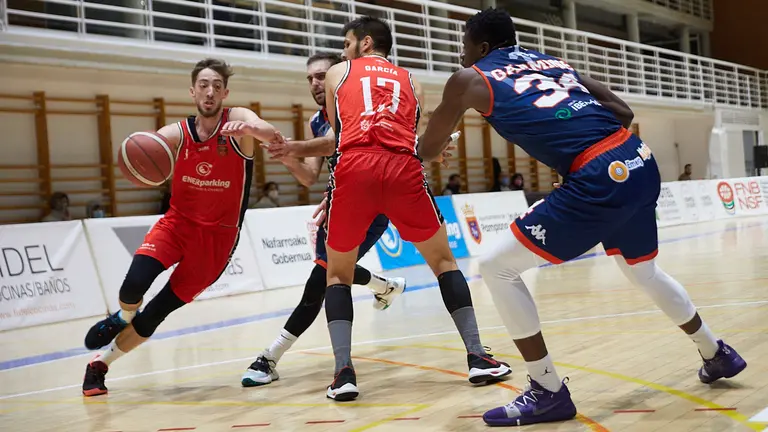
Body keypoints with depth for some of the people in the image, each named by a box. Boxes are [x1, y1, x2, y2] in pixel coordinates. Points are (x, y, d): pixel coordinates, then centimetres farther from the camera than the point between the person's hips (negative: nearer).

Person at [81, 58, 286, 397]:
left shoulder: (237, 119, -10)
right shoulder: (175, 134, -5)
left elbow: (273, 136, -29)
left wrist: (248, 129, -52)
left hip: (219, 235, -1)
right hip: (178, 222, 1)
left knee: (159, 311, -1)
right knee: (135, 283, -24)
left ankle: (101, 363, 19)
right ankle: (122, 319, 11)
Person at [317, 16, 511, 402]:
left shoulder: (337, 73, 25)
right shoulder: (410, 81, 28)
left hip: (354, 168, -1)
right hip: (403, 168, 1)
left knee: (337, 275, 16)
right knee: (443, 262, 18)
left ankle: (344, 372, 1)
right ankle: (477, 357, 10)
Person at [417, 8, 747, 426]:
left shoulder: (469, 80, 9)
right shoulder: (553, 61, 25)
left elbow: (427, 150, 20)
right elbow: (623, 112, 24)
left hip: (599, 180, -7)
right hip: (641, 163, 8)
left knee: (497, 268, 4)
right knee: (643, 271, 33)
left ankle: (548, 392, 5)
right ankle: (717, 355, 49)